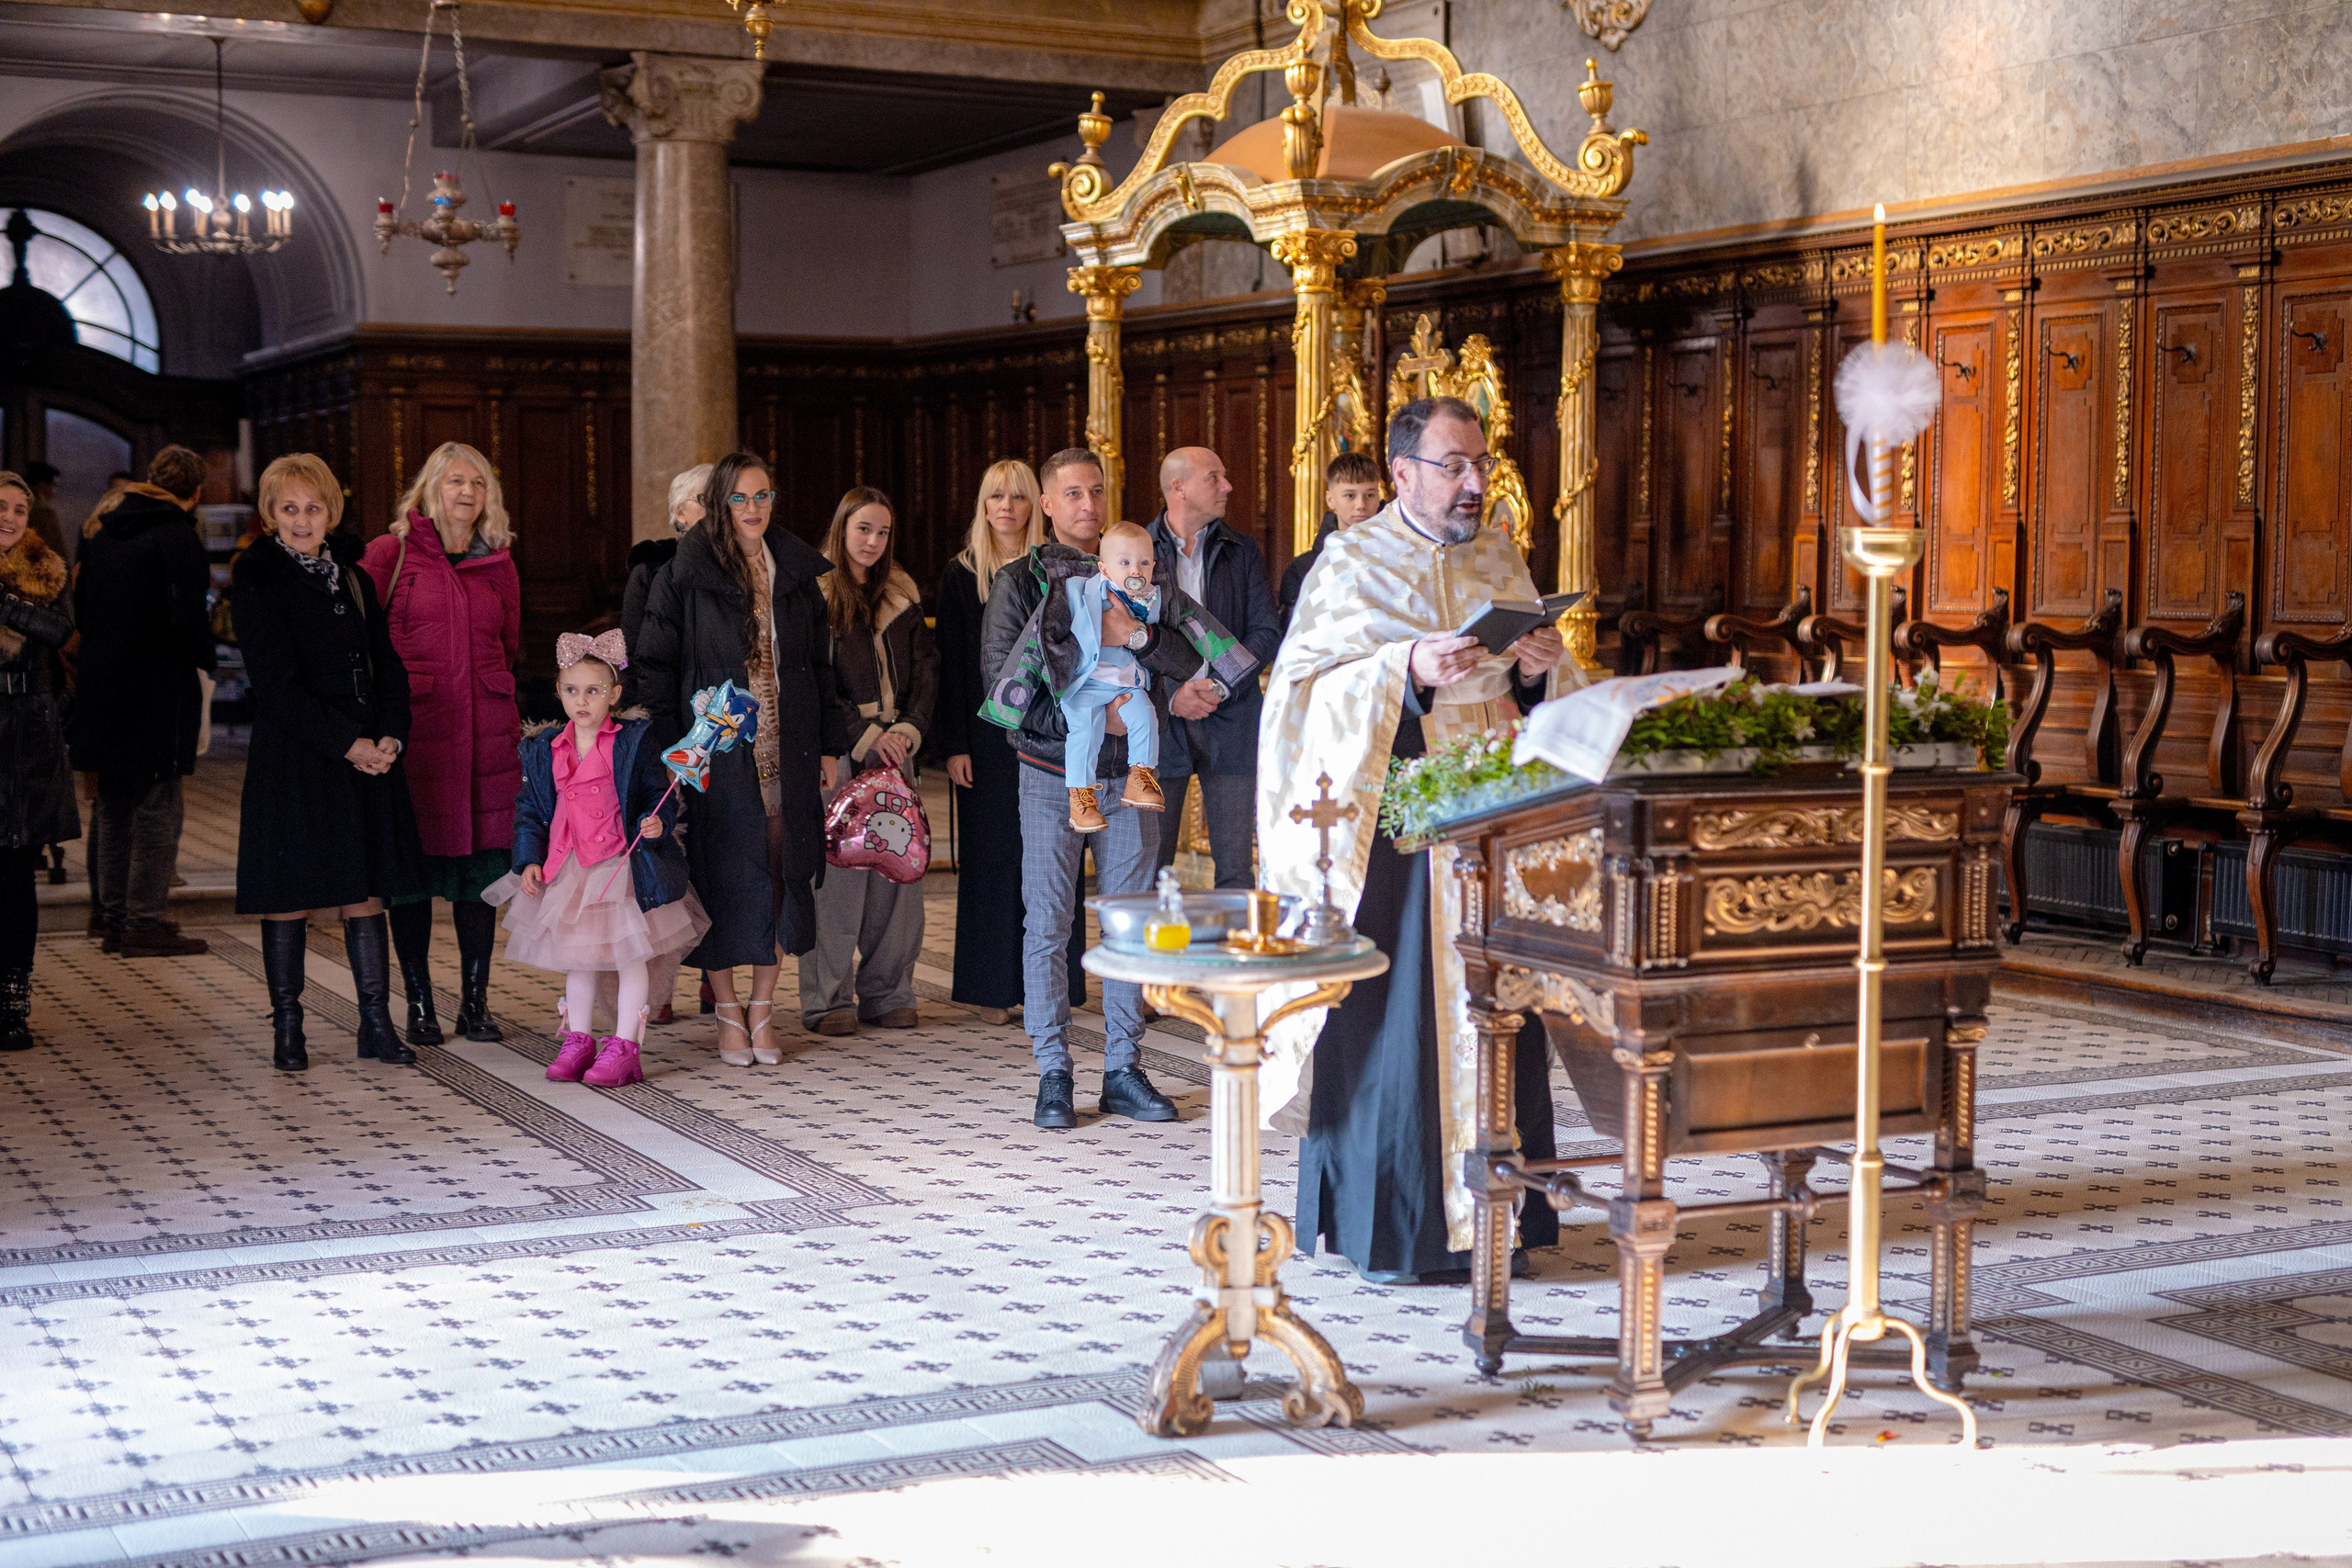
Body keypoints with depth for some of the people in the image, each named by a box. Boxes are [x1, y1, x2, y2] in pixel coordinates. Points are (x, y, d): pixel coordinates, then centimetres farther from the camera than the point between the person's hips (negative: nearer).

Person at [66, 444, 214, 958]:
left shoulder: (101, 534, 11)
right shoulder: (177, 537, -13)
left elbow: (81, 609, 15)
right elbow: (187, 620, -20)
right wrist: (203, 662, -3)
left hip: (101, 691, 8)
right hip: (158, 693, -8)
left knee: (114, 807, 16)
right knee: (158, 807, -2)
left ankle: (113, 911, 22)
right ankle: (143, 921, -3)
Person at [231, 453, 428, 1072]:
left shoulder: (354, 579, 14)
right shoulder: (257, 578, -4)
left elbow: (388, 666, 12)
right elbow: (275, 682, -11)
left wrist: (391, 737, -5)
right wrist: (347, 743, -14)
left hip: (370, 756, 5)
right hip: (292, 760, -5)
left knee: (366, 892, 6)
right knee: (288, 897, 0)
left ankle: (376, 1024, 12)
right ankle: (288, 1031, 10)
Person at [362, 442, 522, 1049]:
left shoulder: (498, 566, 14)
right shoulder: (390, 554, 2)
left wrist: (514, 721, 13)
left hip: (486, 734, 3)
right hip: (412, 730, -3)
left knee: (482, 867, 4)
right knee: (413, 870, 1)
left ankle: (475, 1002, 13)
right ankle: (419, 1004, 11)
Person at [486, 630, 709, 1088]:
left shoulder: (633, 742, -6)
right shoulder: (544, 749, 6)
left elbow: (661, 794, -3)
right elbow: (529, 809, 10)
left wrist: (656, 823, -23)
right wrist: (530, 860, 1)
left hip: (621, 862, -4)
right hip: (565, 866, 4)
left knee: (628, 953, -1)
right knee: (576, 955, 13)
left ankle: (623, 1046, 7)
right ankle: (577, 1040, 24)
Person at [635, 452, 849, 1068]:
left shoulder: (796, 571, 10)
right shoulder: (687, 573, -2)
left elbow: (819, 664, 14)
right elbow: (655, 664, -2)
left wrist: (828, 743, 9)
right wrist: (670, 750, -9)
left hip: (787, 749, 3)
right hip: (718, 753, -3)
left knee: (783, 872, 3)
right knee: (724, 875, -1)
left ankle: (763, 1007, 15)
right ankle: (728, 1008, 13)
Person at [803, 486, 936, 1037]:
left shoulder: (903, 596, 16)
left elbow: (926, 669, 12)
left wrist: (908, 729, -4)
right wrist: (864, 736, -12)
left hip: (894, 745, 5)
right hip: (837, 749, -5)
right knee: (837, 871, -7)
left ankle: (888, 991, 10)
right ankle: (828, 997, 0)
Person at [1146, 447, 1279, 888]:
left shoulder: (1242, 551, 11)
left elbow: (1266, 633, 5)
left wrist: (1222, 686, -9)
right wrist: (1170, 696, -11)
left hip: (1229, 719, 2)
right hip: (1159, 724, -2)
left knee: (1236, 870, 1)